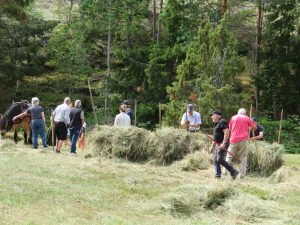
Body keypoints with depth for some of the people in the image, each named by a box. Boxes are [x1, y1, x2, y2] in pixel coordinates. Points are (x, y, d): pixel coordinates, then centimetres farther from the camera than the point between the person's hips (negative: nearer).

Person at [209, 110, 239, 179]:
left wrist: (224, 143, -26)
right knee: (215, 160, 6)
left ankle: (233, 172, -9)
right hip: (218, 144, 11)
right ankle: (218, 175, 6)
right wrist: (212, 146, 26)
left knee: (220, 160, -15)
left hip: (223, 144, -11)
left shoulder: (222, 122, -12)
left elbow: (227, 132, -23)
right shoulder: (217, 123, 21)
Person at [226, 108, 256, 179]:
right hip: (243, 140, -1)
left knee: (229, 156, 6)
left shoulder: (233, 118, 11)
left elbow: (230, 129, 16)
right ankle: (242, 175, -2)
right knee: (243, 157, 3)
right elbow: (254, 127, 10)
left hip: (234, 139, 1)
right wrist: (249, 129, 30)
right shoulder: (247, 118, 8)